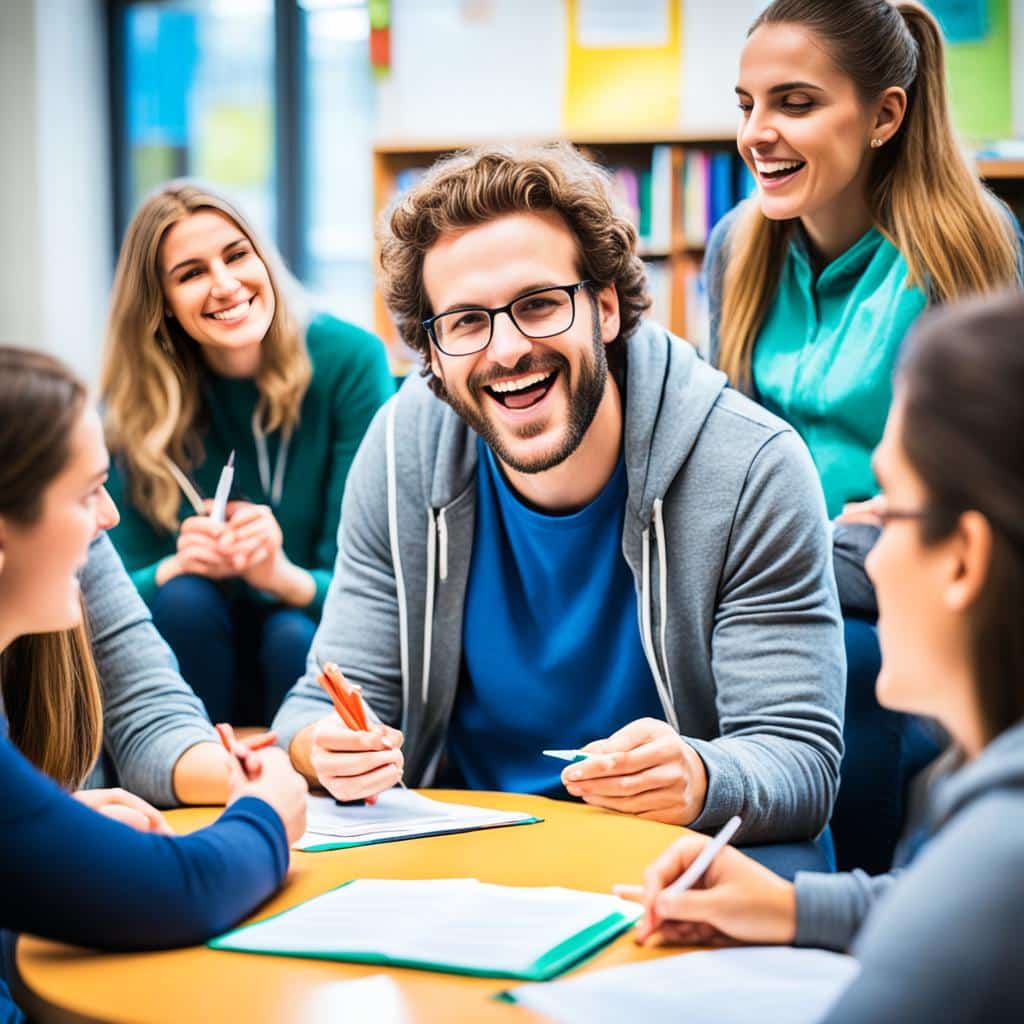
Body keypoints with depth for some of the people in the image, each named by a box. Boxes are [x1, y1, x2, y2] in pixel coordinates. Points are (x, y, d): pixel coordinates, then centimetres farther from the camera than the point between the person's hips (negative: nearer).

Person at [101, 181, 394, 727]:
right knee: (182, 601, -29)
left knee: (294, 636, -32)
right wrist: (179, 567, -31)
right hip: (196, 646, 1)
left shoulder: (349, 361, -14)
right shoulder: (134, 402, -8)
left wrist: (286, 577, -36)